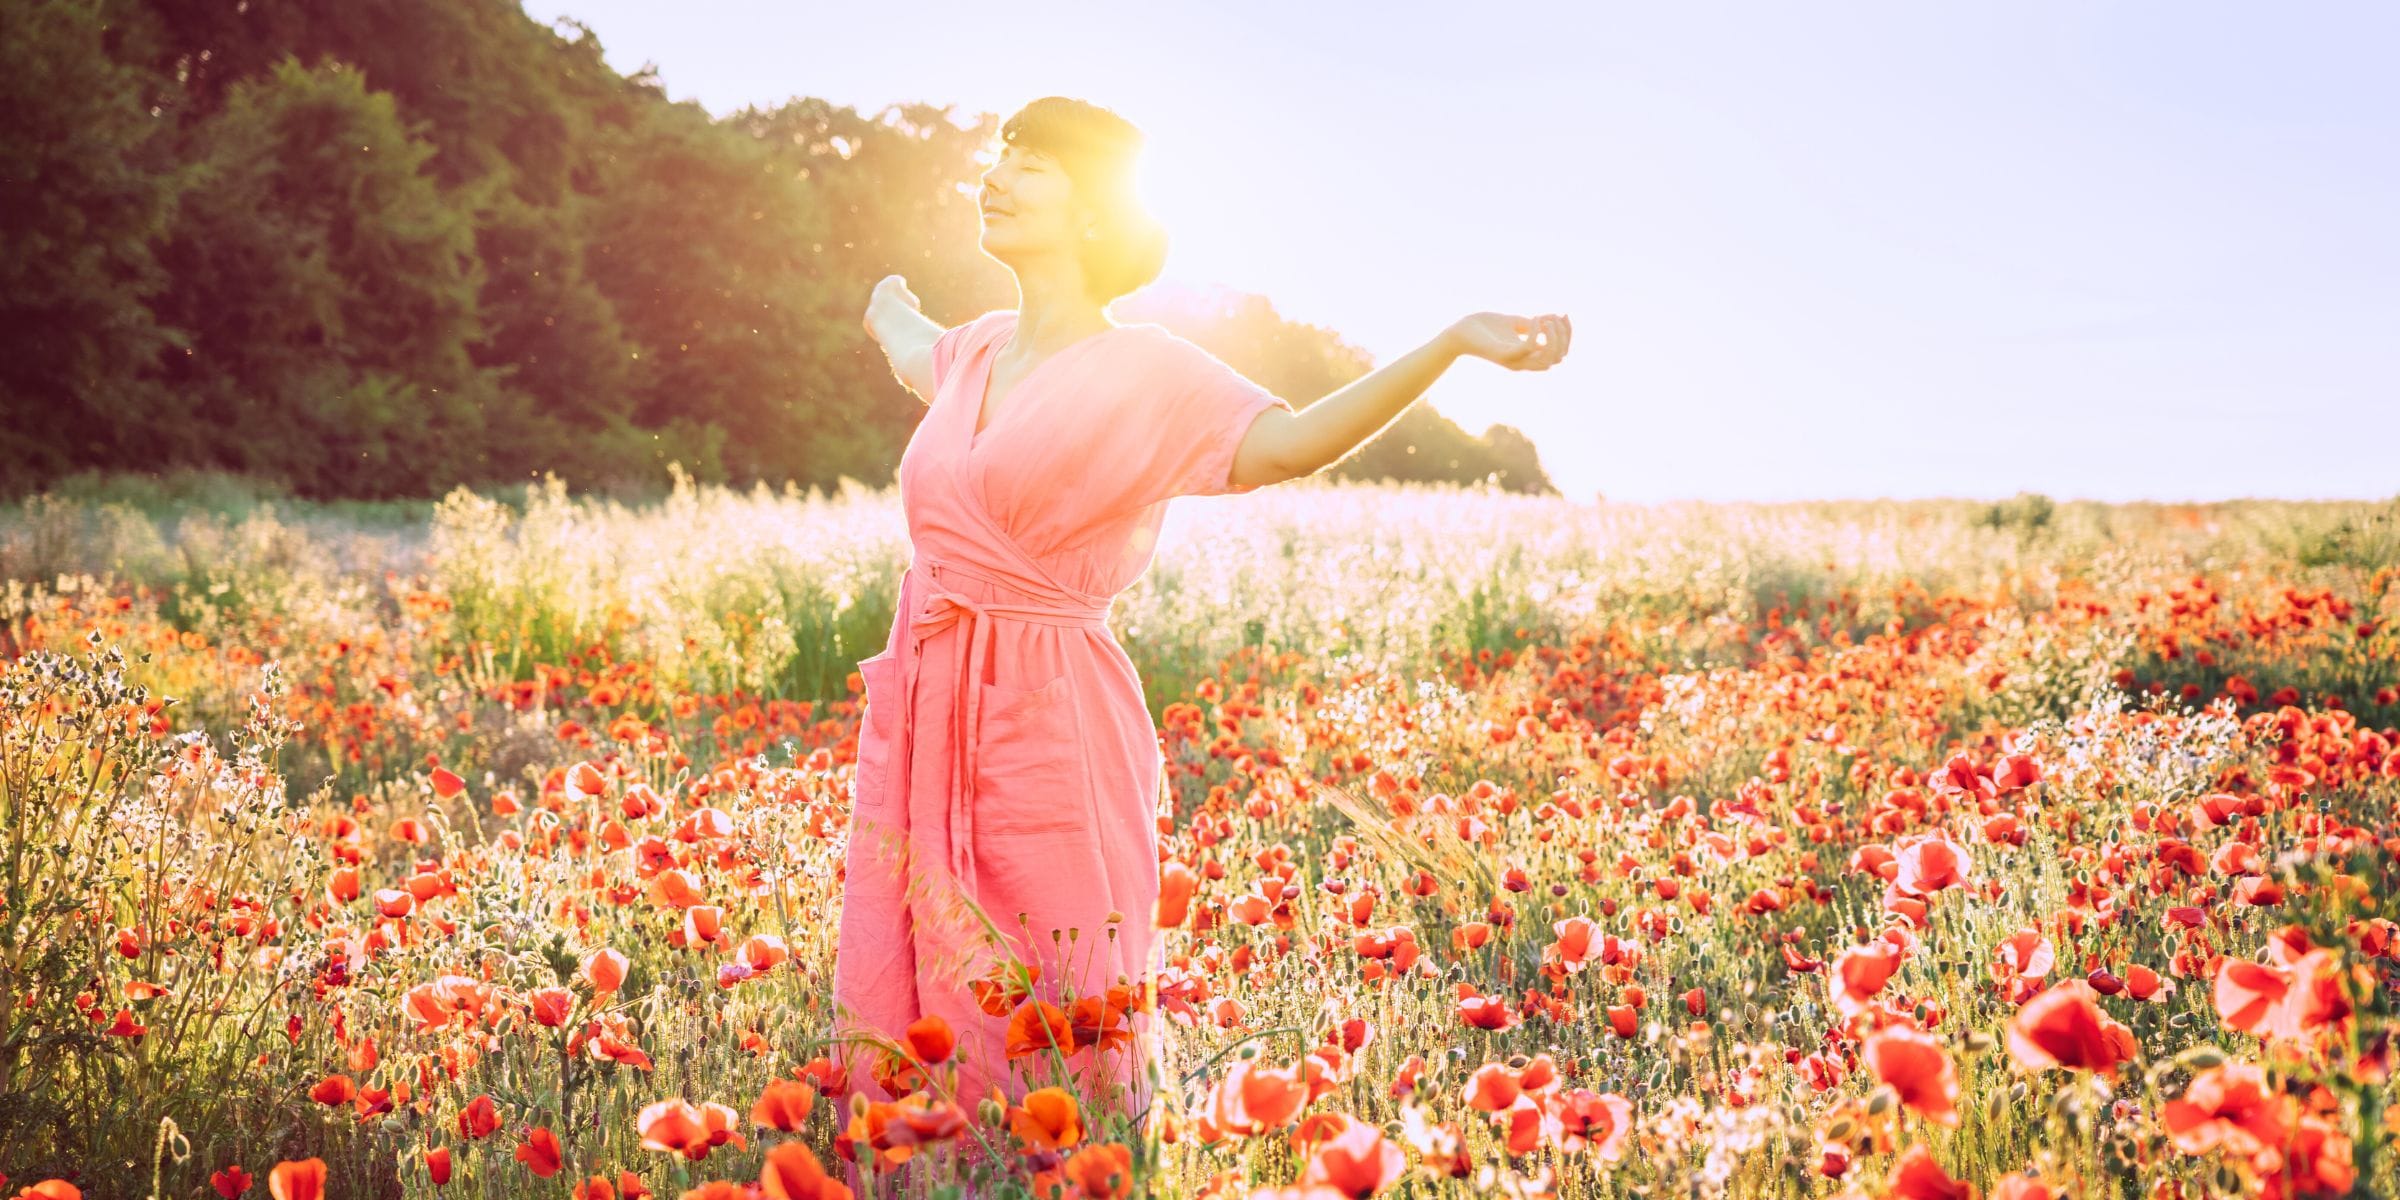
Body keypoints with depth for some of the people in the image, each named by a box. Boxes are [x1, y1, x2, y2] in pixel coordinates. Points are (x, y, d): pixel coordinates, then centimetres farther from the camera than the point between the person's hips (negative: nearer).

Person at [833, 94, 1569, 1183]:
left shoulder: (1144, 373, -6)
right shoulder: (979, 351, 12)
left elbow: (1291, 442, -21)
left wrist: (1455, 341, -30)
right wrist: (890, 310, 60)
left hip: (1051, 727, -6)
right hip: (921, 718, 6)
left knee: (1061, 1035, 0)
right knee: (910, 1003, 9)